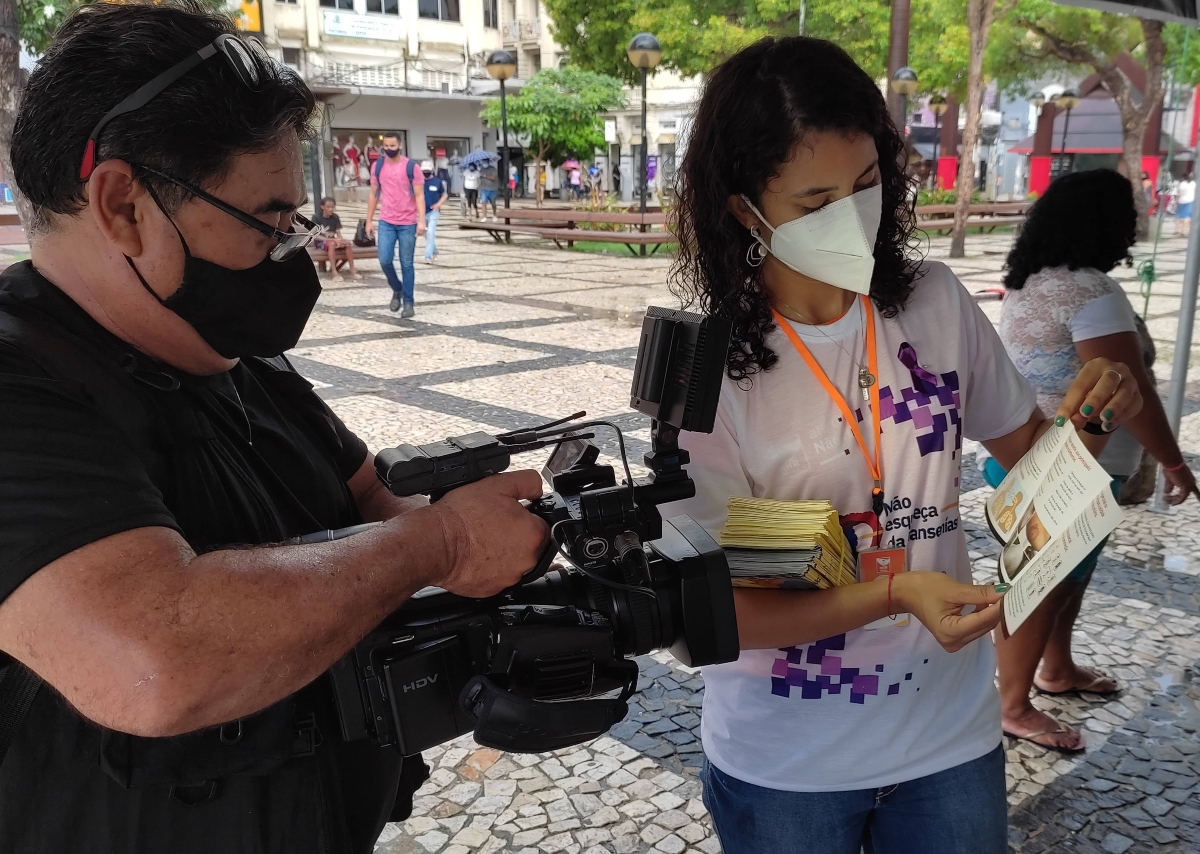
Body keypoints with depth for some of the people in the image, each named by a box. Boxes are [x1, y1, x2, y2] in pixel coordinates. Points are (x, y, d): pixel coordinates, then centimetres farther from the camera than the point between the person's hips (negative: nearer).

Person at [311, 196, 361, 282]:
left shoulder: (335, 217, 4)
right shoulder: (316, 217, -10)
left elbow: (339, 234, 0)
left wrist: (339, 240, -26)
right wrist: (333, 240, -27)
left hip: (332, 240, 5)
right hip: (320, 242, -5)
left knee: (348, 244, -23)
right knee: (332, 244, -38)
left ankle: (352, 271, -22)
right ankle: (334, 272, -40)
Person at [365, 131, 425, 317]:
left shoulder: (411, 167, -6)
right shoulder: (377, 167, 4)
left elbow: (419, 195, -7)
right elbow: (373, 194, 10)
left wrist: (421, 220, -17)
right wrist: (369, 220, 7)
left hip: (408, 223, -3)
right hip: (386, 222, 3)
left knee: (406, 264, 2)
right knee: (385, 260, -5)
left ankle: (408, 302, 11)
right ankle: (397, 289, 22)